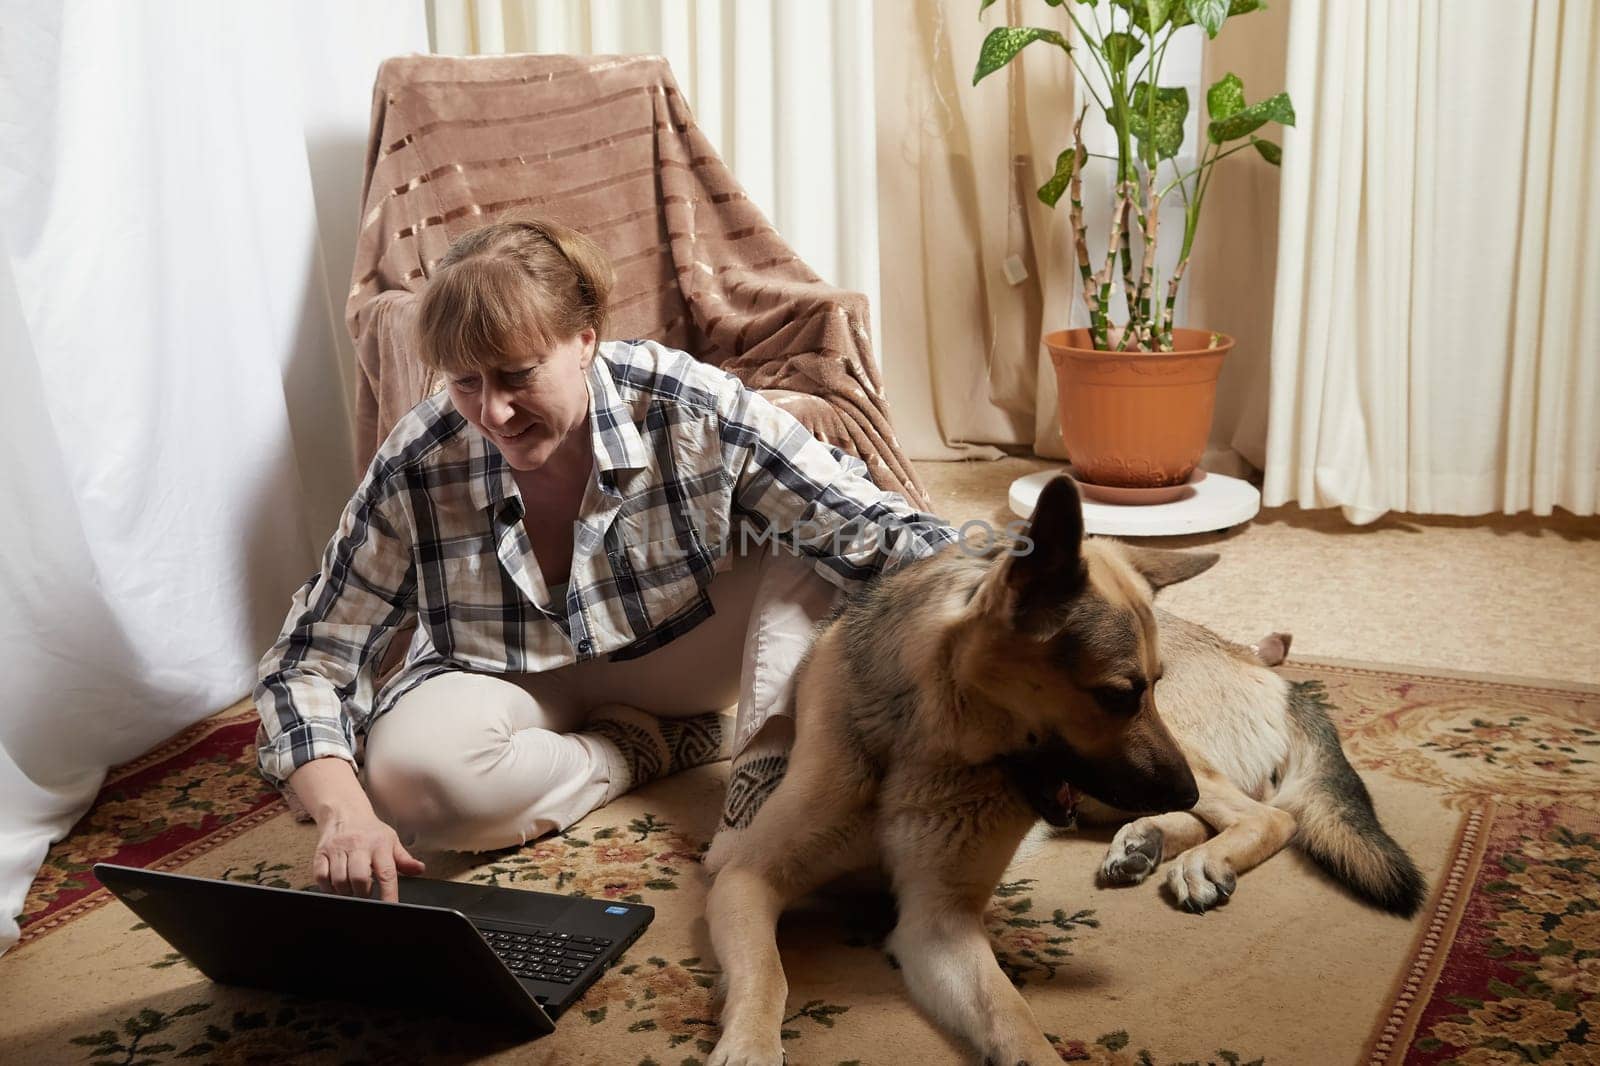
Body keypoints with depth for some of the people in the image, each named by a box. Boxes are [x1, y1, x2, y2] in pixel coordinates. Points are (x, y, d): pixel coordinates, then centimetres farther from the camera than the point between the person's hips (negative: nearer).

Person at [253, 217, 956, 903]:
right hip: (516, 687, 1)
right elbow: (308, 664, -18)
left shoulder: (692, 410, -26)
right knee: (410, 772, -33)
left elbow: (879, 533, -27)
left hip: (682, 656, 0)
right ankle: (654, 748, -11)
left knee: (816, 536, -22)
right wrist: (344, 813, -37)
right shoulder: (414, 472, -24)